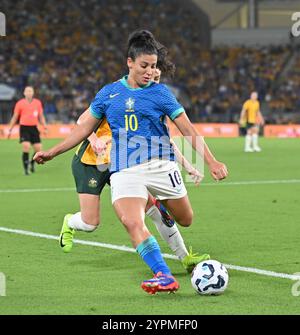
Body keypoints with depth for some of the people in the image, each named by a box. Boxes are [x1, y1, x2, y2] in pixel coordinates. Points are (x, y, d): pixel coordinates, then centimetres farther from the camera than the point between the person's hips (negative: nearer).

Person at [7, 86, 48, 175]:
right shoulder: (20, 103, 0)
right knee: (26, 146, -18)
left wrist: (44, 126, 4)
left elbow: (41, 116, 17)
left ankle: (32, 163, 28)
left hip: (34, 128, 3)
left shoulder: (38, 103, 8)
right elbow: (15, 117, 8)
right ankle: (26, 168, -7)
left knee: (38, 148, -2)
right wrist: (10, 129, 7)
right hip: (24, 127, -3)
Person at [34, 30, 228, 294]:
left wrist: (211, 161, -6)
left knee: (185, 221, 10)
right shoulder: (108, 93, 11)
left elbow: (189, 131, 4)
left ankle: (160, 203, 42)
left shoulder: (160, 92, 5)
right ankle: (164, 277, -24)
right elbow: (85, 128, 20)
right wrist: (52, 152, 19)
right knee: (133, 224, -24)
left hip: (160, 164, 0)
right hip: (125, 170, 0)